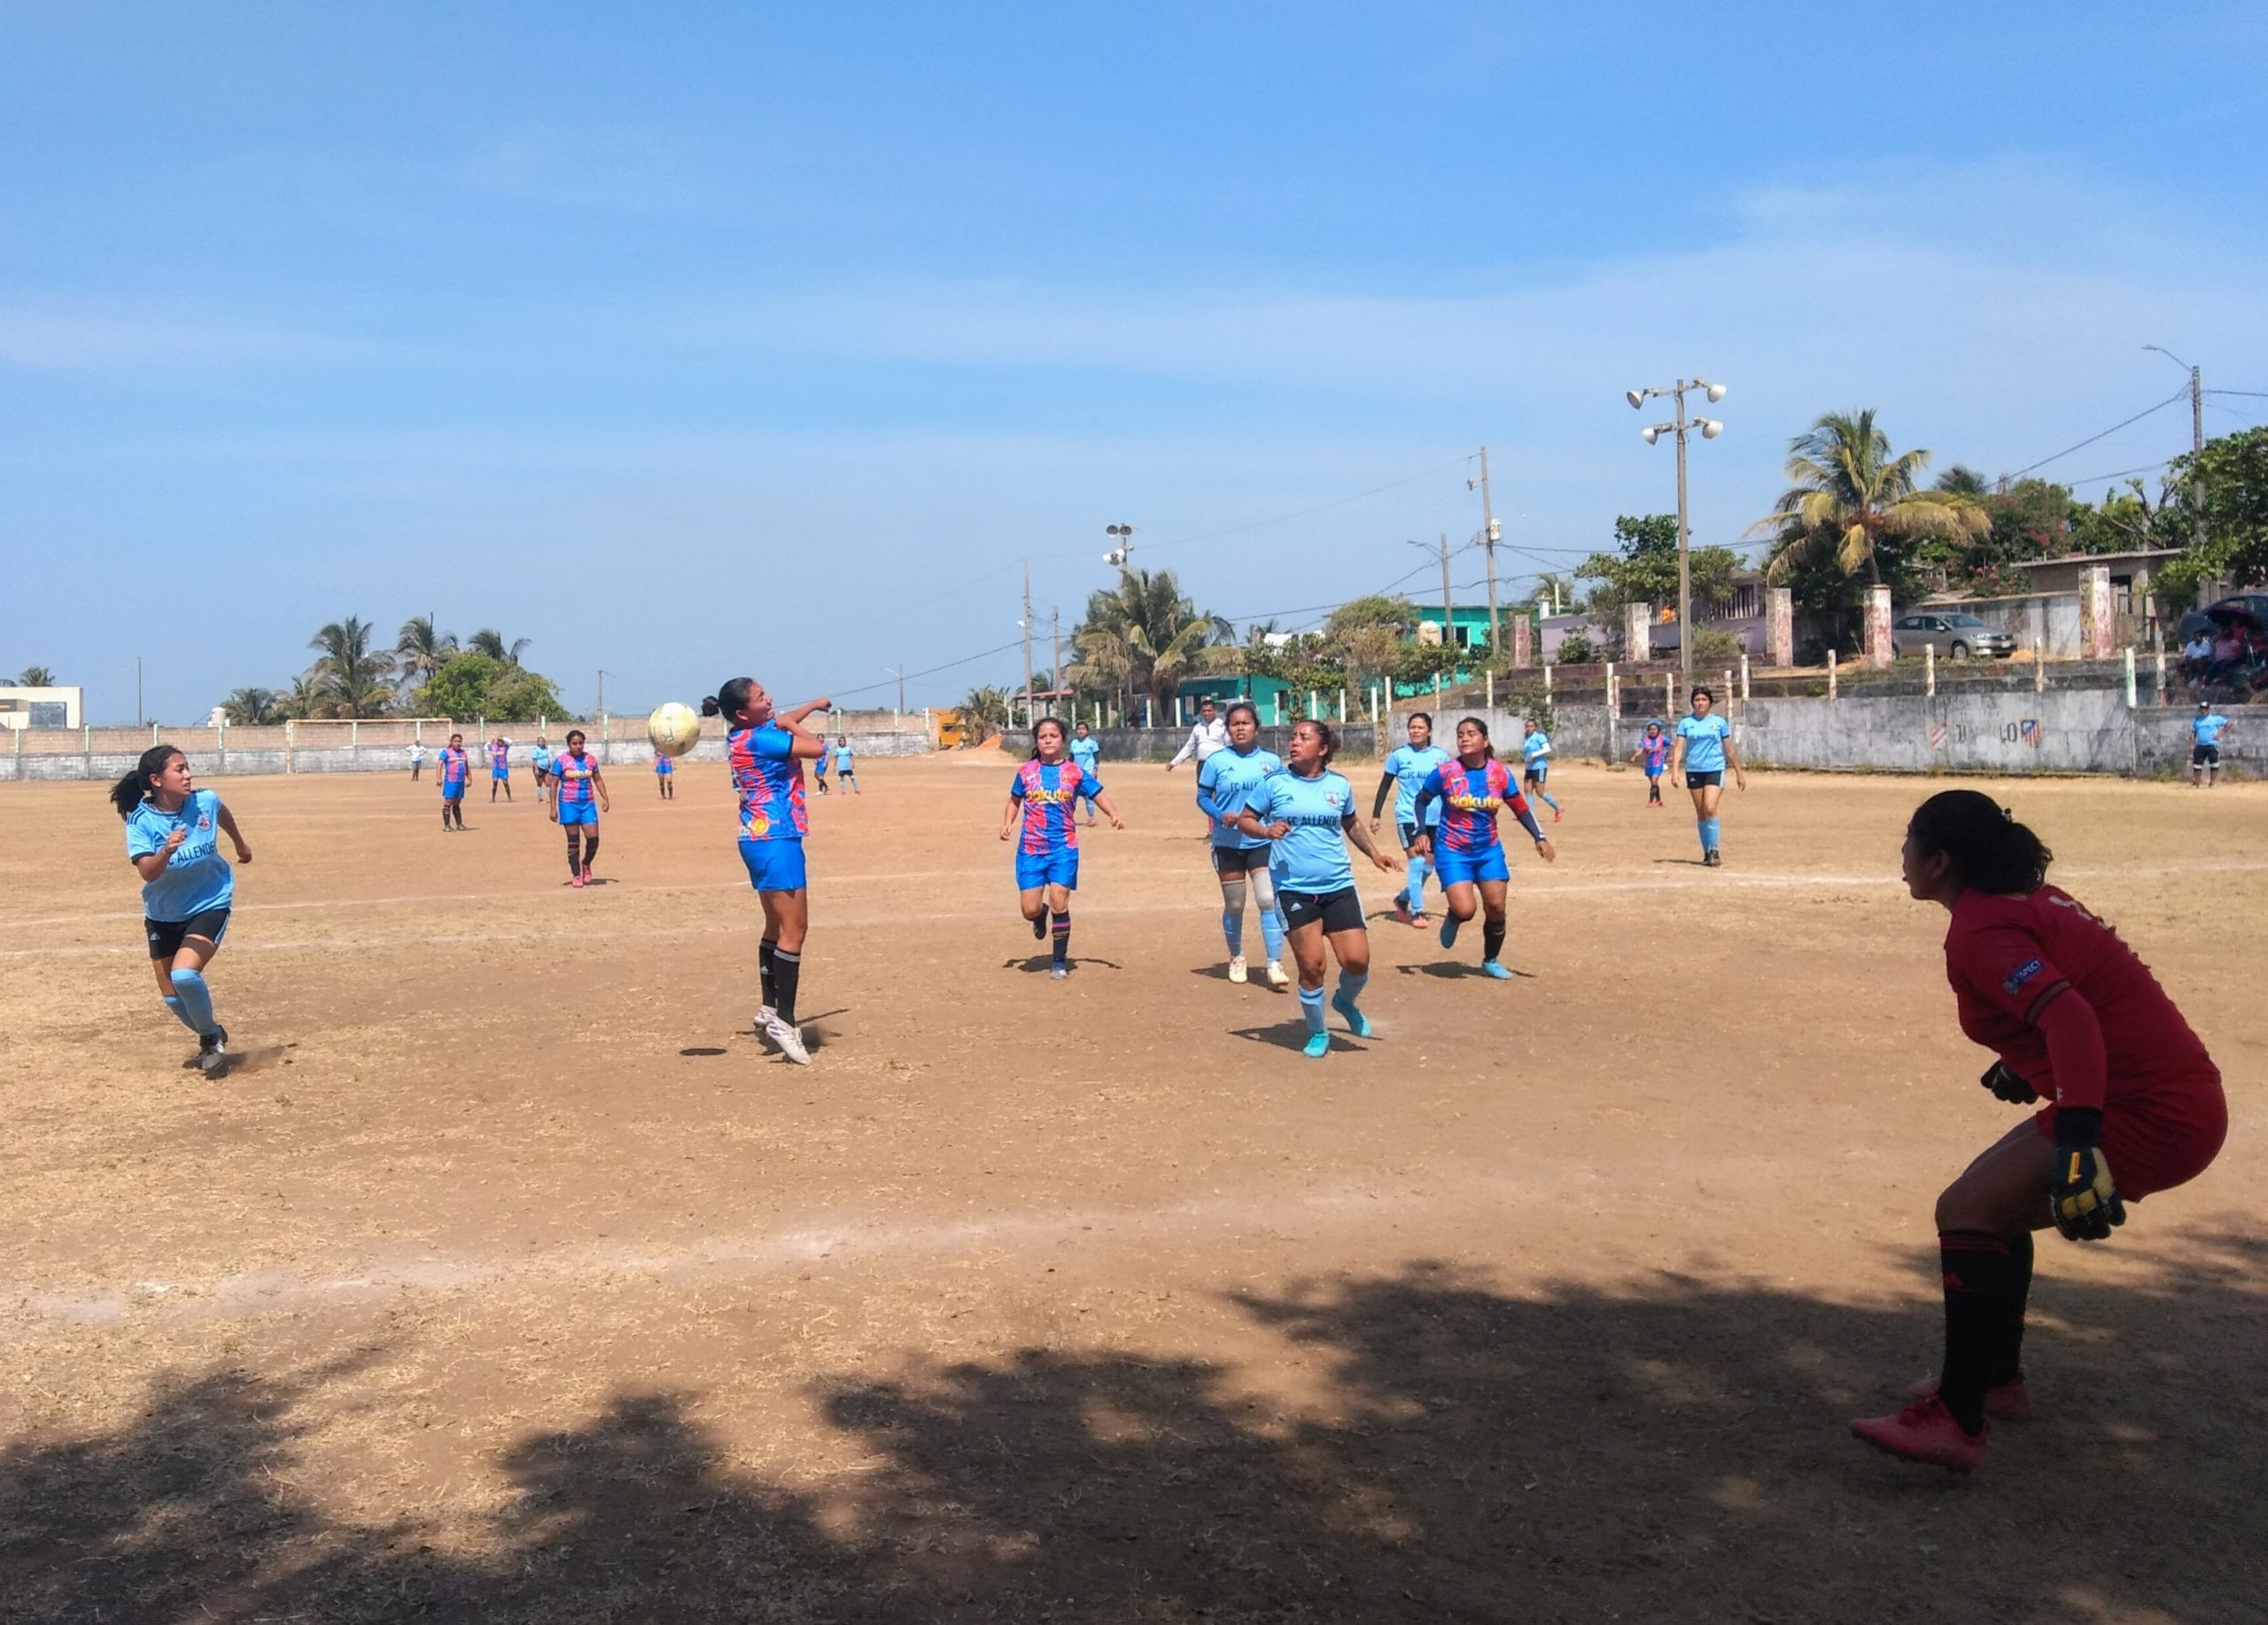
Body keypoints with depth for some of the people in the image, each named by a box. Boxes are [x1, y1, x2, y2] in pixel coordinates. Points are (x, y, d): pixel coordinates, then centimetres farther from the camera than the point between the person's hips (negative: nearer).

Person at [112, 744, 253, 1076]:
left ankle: (211, 1037, 1)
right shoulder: (140, 821, -19)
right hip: (163, 915, 2)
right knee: (172, 997, 9)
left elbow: (224, 814, 12)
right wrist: (166, 852, -52)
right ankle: (213, 1040, 37)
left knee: (184, 974, -24)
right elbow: (147, 873, -32)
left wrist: (240, 844, 29)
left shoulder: (206, 801, -15)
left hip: (209, 906, -2)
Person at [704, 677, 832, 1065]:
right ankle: (783, 1021, -11)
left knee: (777, 927, 19)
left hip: (762, 839, 11)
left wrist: (813, 704, 43)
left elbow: (783, 721, 32)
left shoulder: (744, 734, 10)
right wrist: (788, 724, -1)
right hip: (776, 840, -11)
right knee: (794, 929, -10)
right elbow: (817, 747, -18)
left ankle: (769, 1009, 25)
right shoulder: (758, 739, -19)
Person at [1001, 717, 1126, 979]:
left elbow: (1098, 795, 0)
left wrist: (1114, 814, -18)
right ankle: (1041, 916, 37)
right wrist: (1007, 823, 0)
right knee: (1030, 909, -3)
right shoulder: (1026, 772, 5)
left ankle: (1060, 961, 9)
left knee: (1059, 903, -8)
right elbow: (1015, 801, 17)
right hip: (1031, 849, 1)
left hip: (1064, 848, -1)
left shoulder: (1075, 772, 1)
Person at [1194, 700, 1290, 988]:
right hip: (1228, 844, 0)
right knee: (1234, 905, 11)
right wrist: (1220, 815, -18)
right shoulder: (1216, 761, -3)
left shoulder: (1272, 761, 2)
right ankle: (1236, 958, 32)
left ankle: (1275, 965, -10)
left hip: (1263, 843, 0)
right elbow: (1203, 797, 0)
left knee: (1269, 901, -12)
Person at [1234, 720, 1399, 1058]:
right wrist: (1266, 831, -15)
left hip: (1339, 887, 2)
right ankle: (1317, 1033, 18)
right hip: (1294, 890, -2)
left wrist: (1373, 853, 14)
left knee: (1357, 960, -5)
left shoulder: (1340, 785, 7)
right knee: (1311, 965, -5)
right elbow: (1245, 819, 5)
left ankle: (1346, 1001, 30)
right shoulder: (1274, 784, -1)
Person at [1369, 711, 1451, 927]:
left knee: (1427, 866, 9)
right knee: (1416, 862, -12)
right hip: (1407, 817, -4)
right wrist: (1375, 815, -1)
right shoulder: (1399, 754, -2)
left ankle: (1403, 900, 30)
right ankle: (1417, 912, -2)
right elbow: (1385, 785, 3)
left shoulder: (1441, 755, 3)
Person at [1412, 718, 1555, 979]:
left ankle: (1490, 962, 26)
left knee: (1496, 908, 1)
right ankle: (1452, 919, 23)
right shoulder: (1445, 773, -11)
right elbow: (1422, 800, 3)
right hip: (1453, 852, -3)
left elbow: (1520, 807, 6)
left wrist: (1539, 838, -1)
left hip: (1489, 850, 3)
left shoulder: (1501, 773, -5)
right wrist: (1421, 832, -10)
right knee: (1465, 910, -17)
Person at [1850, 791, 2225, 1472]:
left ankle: (1956, 1425, -10)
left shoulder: (1979, 931, -16)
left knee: (1967, 1209, -12)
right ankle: (1997, 1378, 33)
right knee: (1995, 1198, 20)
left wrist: (2077, 1145, -41)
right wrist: (2028, 1062, 39)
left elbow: (2069, 1016, -31)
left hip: (2150, 1112, -10)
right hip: (2179, 1096, 10)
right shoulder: (2029, 898, 13)